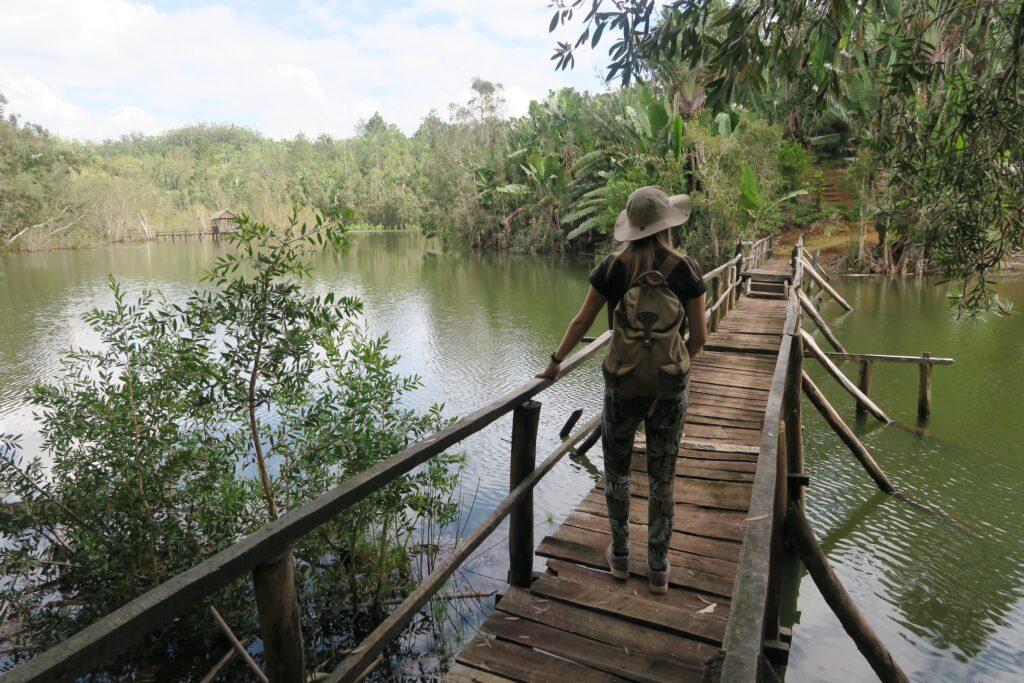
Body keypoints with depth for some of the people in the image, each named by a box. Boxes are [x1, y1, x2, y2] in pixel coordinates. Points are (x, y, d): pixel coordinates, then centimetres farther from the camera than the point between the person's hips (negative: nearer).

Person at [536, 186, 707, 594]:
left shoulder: (614, 266, -7)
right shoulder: (685, 269, -7)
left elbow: (582, 322, -3)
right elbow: (699, 336, -3)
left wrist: (555, 361, 10)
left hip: (622, 384, 0)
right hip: (670, 388, 1)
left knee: (616, 469, 19)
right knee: (662, 477, 14)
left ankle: (620, 556, 31)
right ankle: (658, 570, 24)